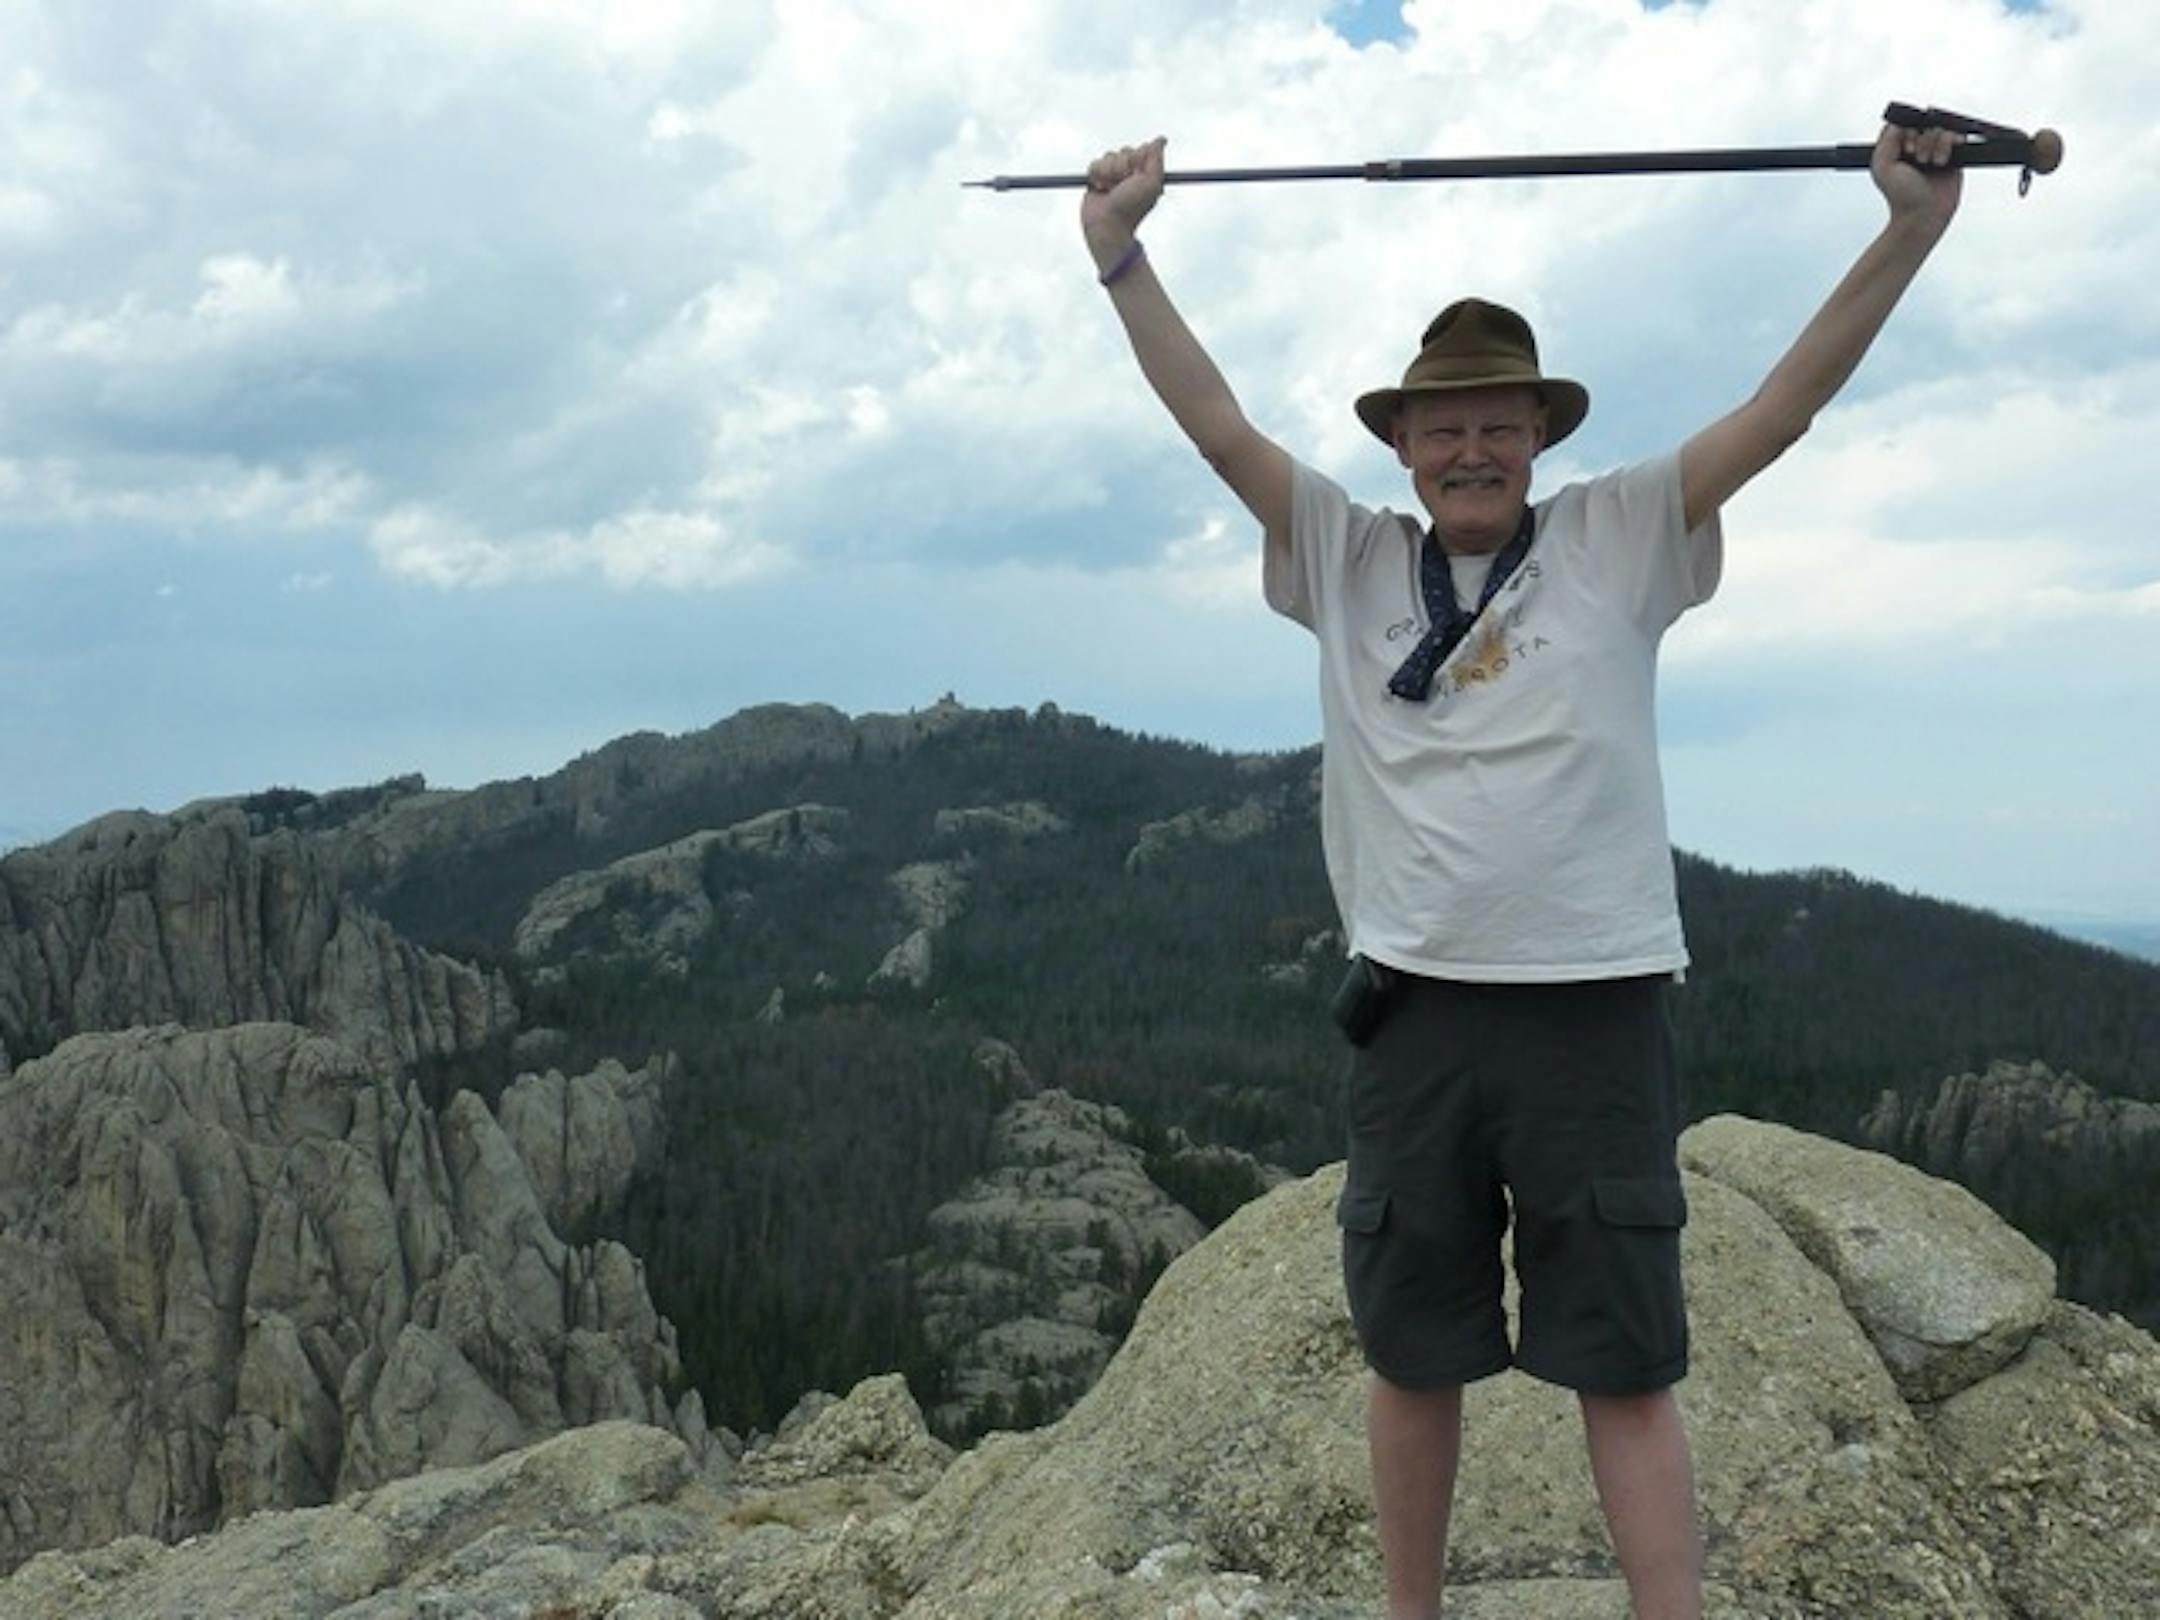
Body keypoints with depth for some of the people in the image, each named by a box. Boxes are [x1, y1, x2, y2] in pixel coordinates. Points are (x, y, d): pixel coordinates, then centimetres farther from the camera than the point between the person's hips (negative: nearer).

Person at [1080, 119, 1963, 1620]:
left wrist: (1911, 230, -8)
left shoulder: (1619, 539, 4)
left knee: (1628, 1365, 3)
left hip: (1594, 1008, -2)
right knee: (1413, 1350, 14)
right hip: (1416, 1007, 2)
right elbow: (1218, 424, 6)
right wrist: (1122, 253, 3)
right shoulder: (1349, 557, 8)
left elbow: (1784, 407, -1)